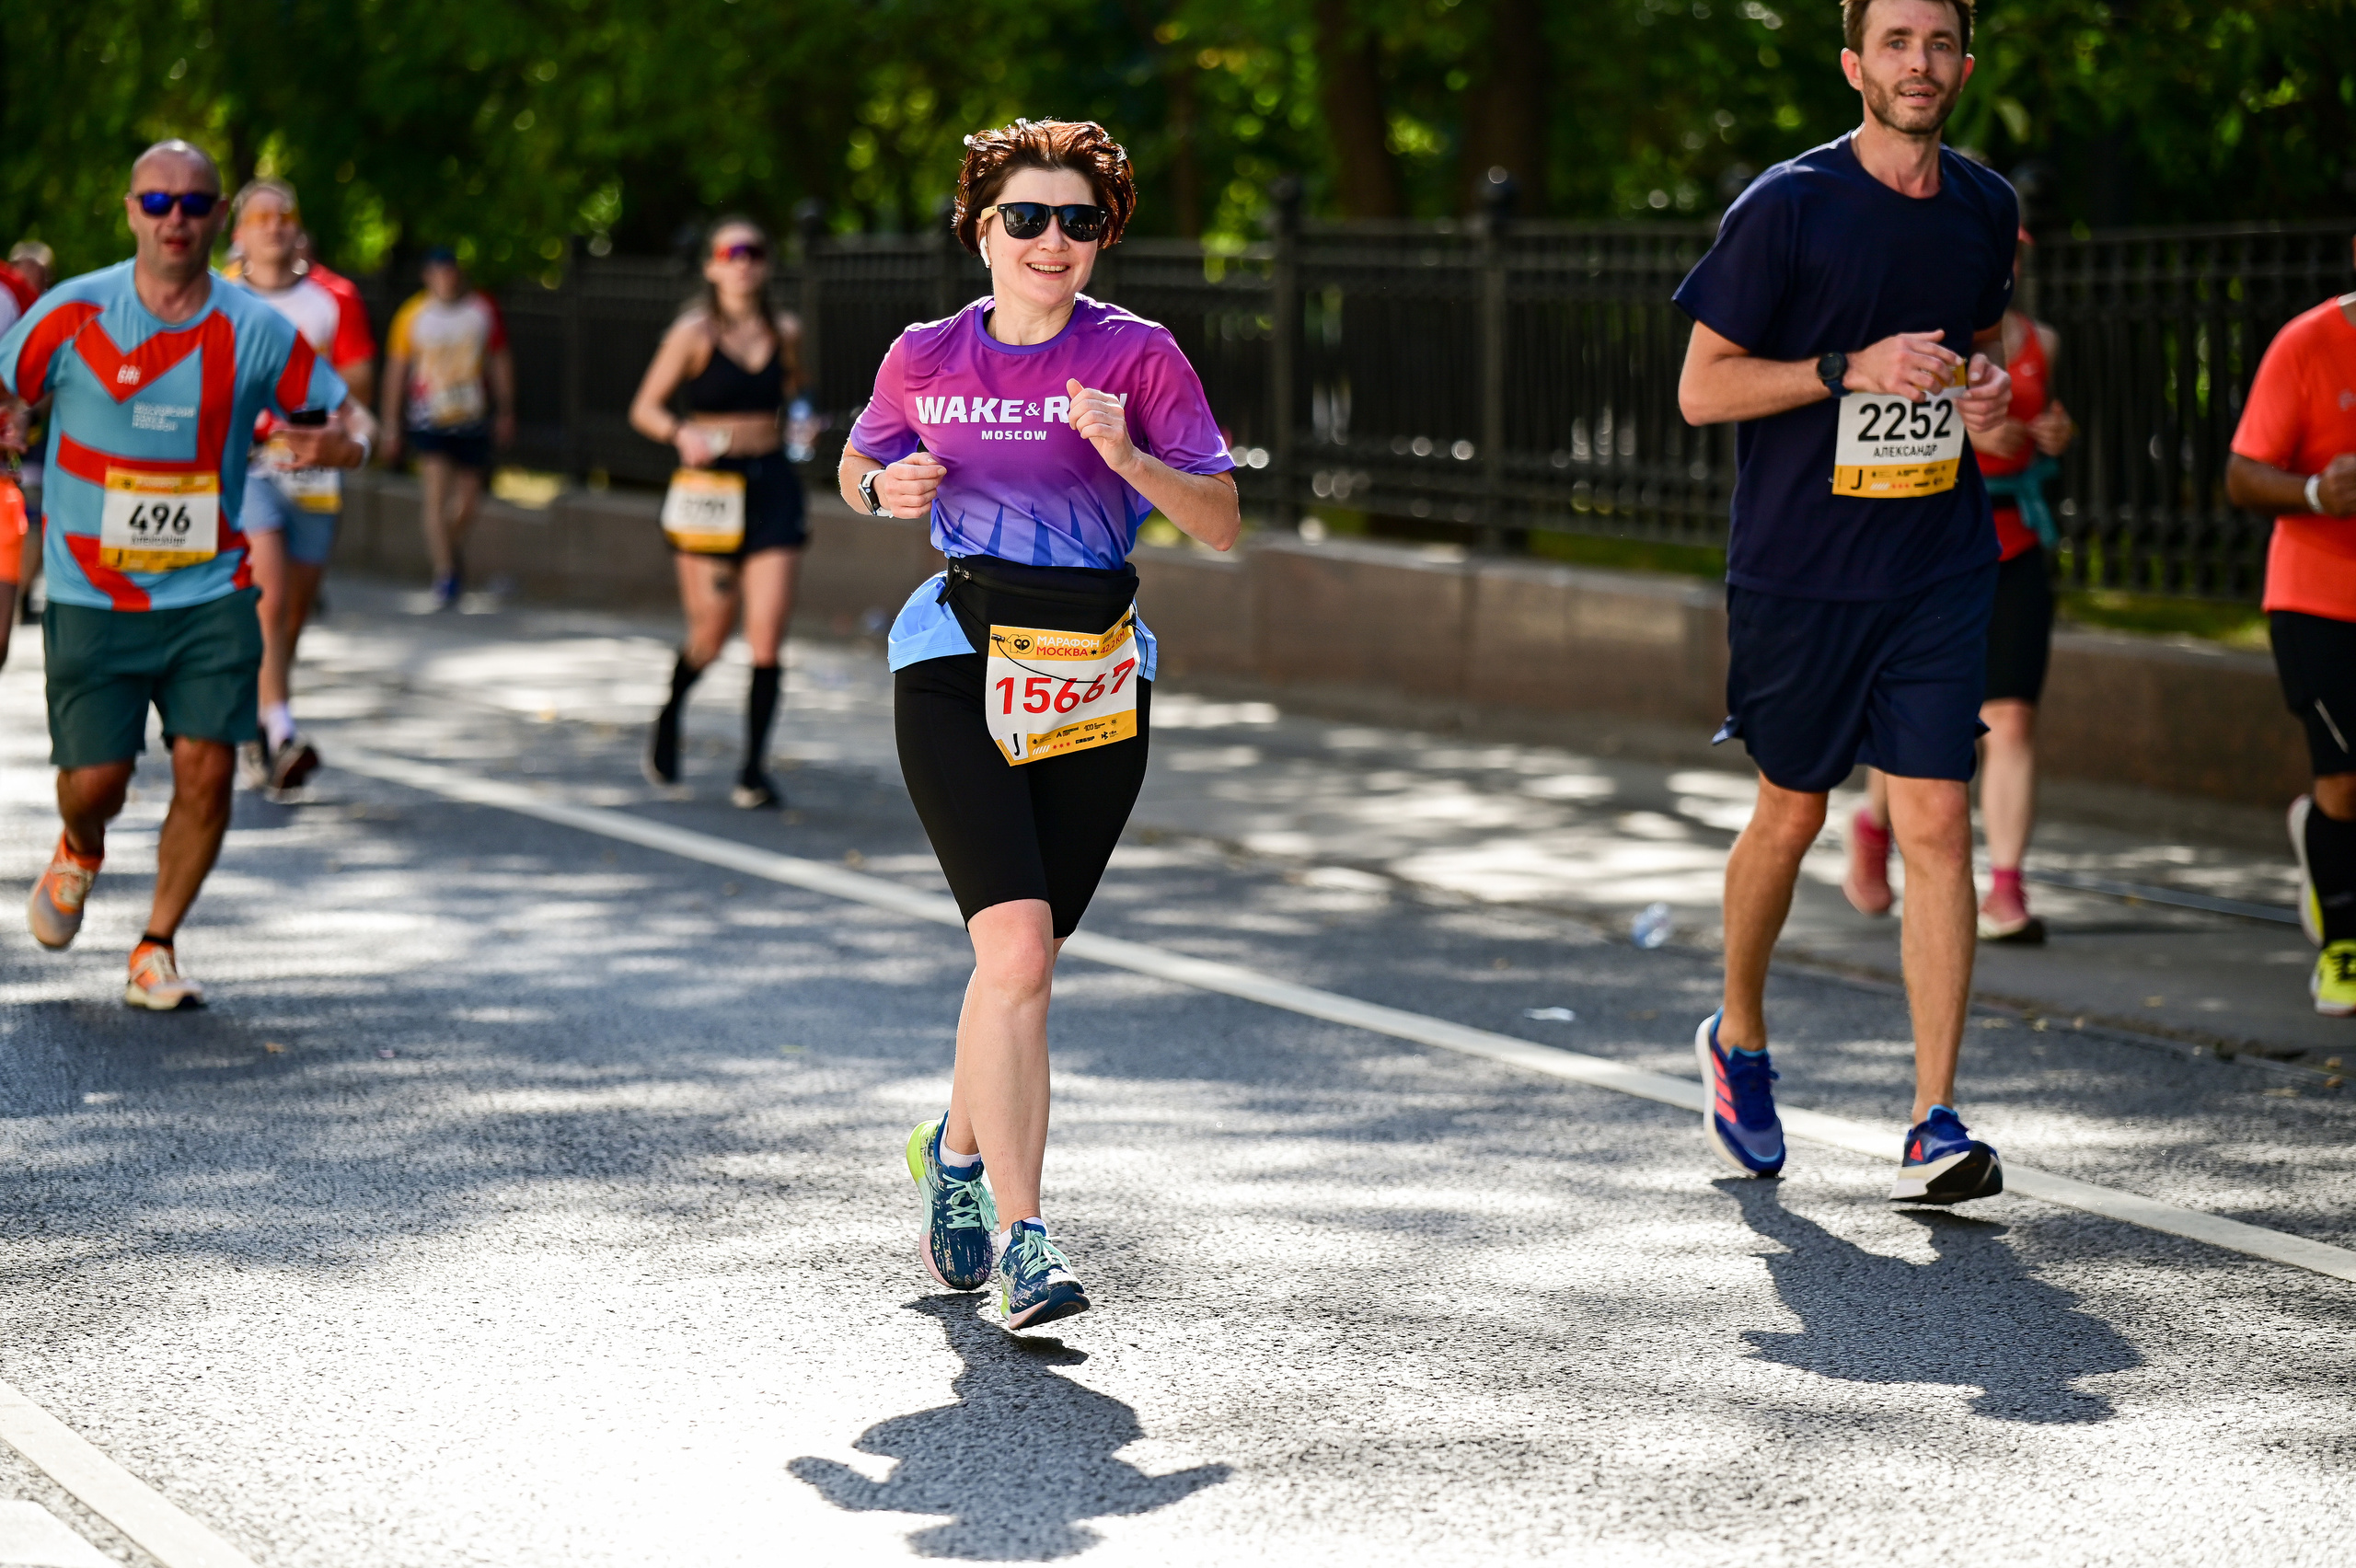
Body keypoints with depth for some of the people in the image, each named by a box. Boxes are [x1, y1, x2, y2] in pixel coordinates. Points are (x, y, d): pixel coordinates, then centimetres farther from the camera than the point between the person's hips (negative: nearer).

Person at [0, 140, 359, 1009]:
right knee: (94, 781, -1)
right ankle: (80, 856, 38)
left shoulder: (257, 331, -2)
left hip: (210, 592, 1)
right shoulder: (72, 314, -6)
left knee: (205, 770, -10)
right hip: (91, 598, -1)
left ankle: (155, 951, 10)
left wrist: (336, 445, -19)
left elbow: (343, 426, 6)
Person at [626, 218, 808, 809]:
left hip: (773, 483, 2)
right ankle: (669, 719, 38)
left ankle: (754, 769, -2)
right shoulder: (694, 333, -4)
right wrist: (681, 434, -23)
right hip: (710, 487, -2)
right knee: (711, 632, 6)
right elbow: (644, 409, -3)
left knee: (768, 632, -9)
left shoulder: (785, 332, 6)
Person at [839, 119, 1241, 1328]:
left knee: (1022, 953, 10)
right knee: (1020, 946, -17)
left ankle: (960, 1151, 40)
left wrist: (1126, 456, -21)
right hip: (960, 665, -1)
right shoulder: (924, 358, 4)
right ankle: (1020, 1240, -15)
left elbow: (1221, 524, -4)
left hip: (1095, 679, 1)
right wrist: (891, 487, -2)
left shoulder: (1137, 356, -1)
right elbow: (857, 472, 21)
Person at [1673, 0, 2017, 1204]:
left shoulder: (1985, 209, 6)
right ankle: (1738, 1039, 38)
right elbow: (1701, 389, -8)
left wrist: (1986, 383, 1)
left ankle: (1935, 1127, -8)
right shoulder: (1784, 208, -9)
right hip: (1796, 573, -3)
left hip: (1939, 573, 3)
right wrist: (1851, 369, -19)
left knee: (1936, 824, -8)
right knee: (1791, 819, 11)